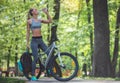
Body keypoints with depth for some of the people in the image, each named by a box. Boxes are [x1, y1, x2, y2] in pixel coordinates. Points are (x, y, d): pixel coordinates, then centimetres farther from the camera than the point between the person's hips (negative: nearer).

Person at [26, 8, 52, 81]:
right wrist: (27, 43, 0)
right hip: (34, 40, -5)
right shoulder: (29, 21, -1)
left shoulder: (39, 20, 11)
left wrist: (47, 12, 2)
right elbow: (28, 33, 2)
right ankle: (33, 76, 1)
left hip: (40, 40, 5)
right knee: (36, 58, -8)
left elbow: (50, 21, 7)